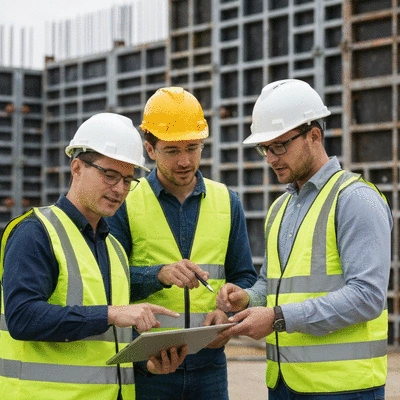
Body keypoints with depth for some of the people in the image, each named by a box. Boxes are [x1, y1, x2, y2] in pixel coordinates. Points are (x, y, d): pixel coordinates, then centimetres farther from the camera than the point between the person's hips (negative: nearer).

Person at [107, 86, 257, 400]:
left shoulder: (227, 202, 10)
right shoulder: (125, 202, 0)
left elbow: (245, 277, 12)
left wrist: (226, 310, -8)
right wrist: (160, 275, -22)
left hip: (208, 362, 3)